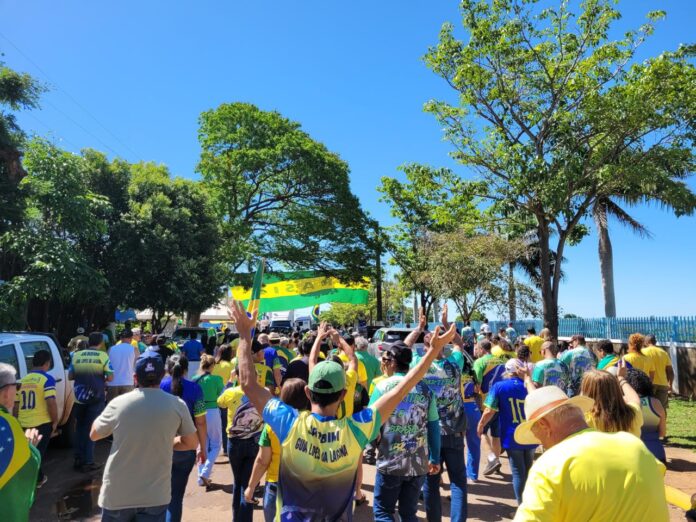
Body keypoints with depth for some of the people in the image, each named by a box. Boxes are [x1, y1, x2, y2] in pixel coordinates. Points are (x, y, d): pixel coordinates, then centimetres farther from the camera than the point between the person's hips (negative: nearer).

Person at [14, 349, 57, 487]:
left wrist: (17, 423, 26)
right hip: (42, 423, -6)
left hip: (24, 424, 6)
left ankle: (38, 478, 35)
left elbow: (16, 405, 15)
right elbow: (51, 402, -19)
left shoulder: (22, 380, 11)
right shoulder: (47, 379, -10)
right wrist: (55, 421, -6)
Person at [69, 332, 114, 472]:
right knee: (91, 429, 5)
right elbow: (110, 377, -10)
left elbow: (70, 376, 6)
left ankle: (78, 459, 22)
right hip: (96, 398, -3)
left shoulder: (76, 355, 1)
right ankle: (87, 462, 5)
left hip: (79, 397, 3)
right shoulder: (103, 356, -9)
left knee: (79, 428, 17)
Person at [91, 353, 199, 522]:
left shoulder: (118, 403, -10)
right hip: (155, 496, -1)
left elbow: (94, 435, 9)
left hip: (116, 495, 1)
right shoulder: (177, 405, -10)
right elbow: (192, 443, 4)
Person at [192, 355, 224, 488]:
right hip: (212, 413, -4)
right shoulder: (216, 379, -10)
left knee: (202, 445, 17)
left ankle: (202, 477, 20)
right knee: (216, 444, 11)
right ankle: (205, 473, -3)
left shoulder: (194, 380, 1)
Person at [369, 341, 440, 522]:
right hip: (419, 463, 4)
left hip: (390, 462, -3)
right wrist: (435, 459, 14)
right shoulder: (425, 388, 0)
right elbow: (434, 427, 4)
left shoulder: (383, 386, -9)